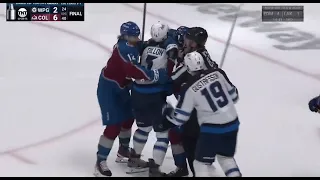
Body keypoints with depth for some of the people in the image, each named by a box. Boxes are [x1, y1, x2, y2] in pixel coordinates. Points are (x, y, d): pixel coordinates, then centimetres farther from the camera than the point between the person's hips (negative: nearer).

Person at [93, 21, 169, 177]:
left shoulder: (129, 46, 2)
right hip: (108, 89, -10)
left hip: (120, 87, 10)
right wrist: (155, 75, -44)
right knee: (114, 125, -12)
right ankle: (100, 161, -2)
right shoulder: (125, 49, -27)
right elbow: (132, 70, -41)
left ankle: (123, 150, 41)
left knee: (128, 117, 21)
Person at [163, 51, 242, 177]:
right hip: (232, 124, 5)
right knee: (226, 157, 26)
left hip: (212, 129, -5)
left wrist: (167, 111, 16)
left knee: (202, 163, 10)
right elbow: (233, 95, 8)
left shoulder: (189, 88, -12)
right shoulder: (218, 73, -2)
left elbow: (179, 117, -4)